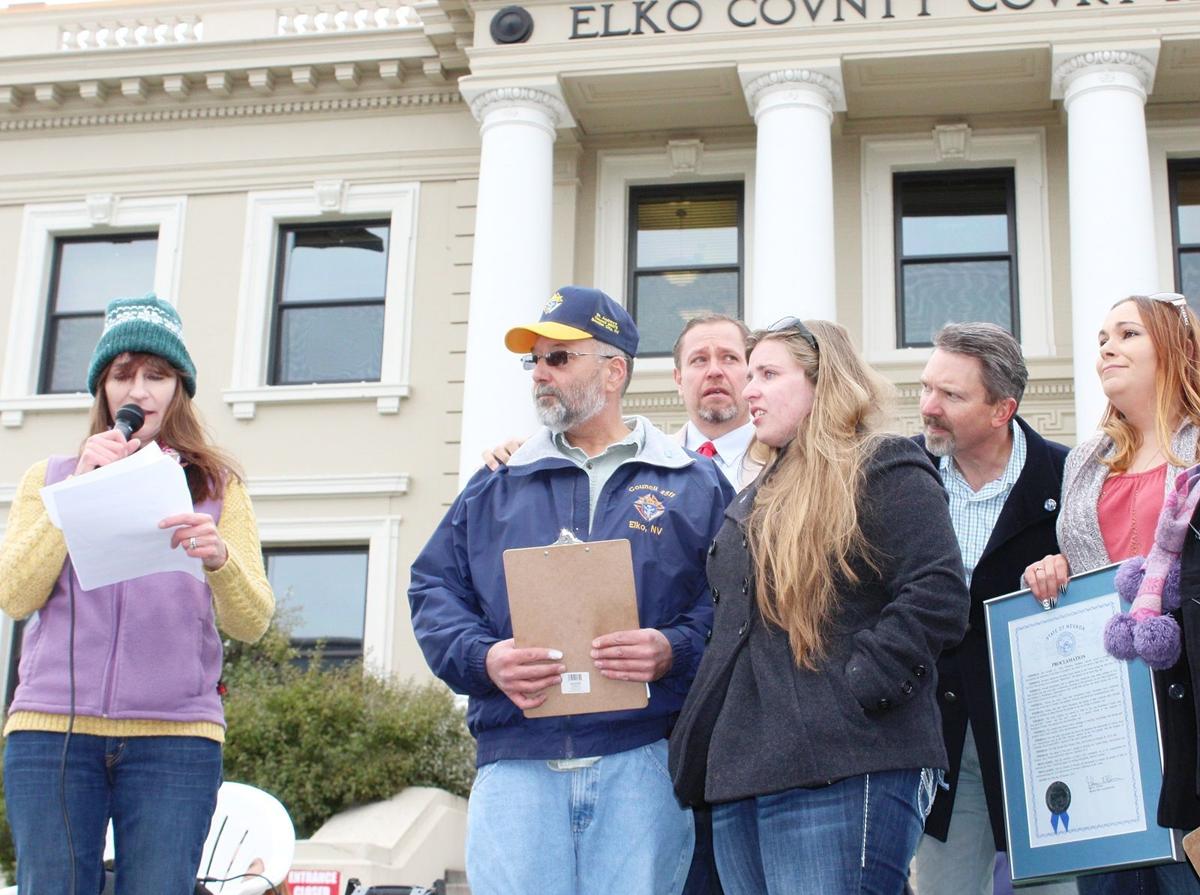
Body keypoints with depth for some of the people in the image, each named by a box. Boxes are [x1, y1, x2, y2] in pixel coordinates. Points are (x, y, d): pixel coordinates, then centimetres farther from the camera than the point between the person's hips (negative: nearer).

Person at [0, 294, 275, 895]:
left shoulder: (216, 485, 13)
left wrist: (218, 558, -20)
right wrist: (82, 487, -4)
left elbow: (252, 623, 2)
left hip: (174, 736, -1)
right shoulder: (50, 478, 16)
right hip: (52, 730, 1)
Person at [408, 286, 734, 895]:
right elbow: (435, 590, 12)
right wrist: (483, 658, -7)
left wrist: (674, 650, -15)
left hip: (641, 760, -1)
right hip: (516, 765, 2)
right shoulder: (495, 488, 19)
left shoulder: (694, 485, 12)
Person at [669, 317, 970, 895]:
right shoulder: (756, 500, 26)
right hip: (738, 778, 9)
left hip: (841, 778, -8)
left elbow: (937, 596, -14)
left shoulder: (885, 471, -1)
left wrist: (858, 688, -19)